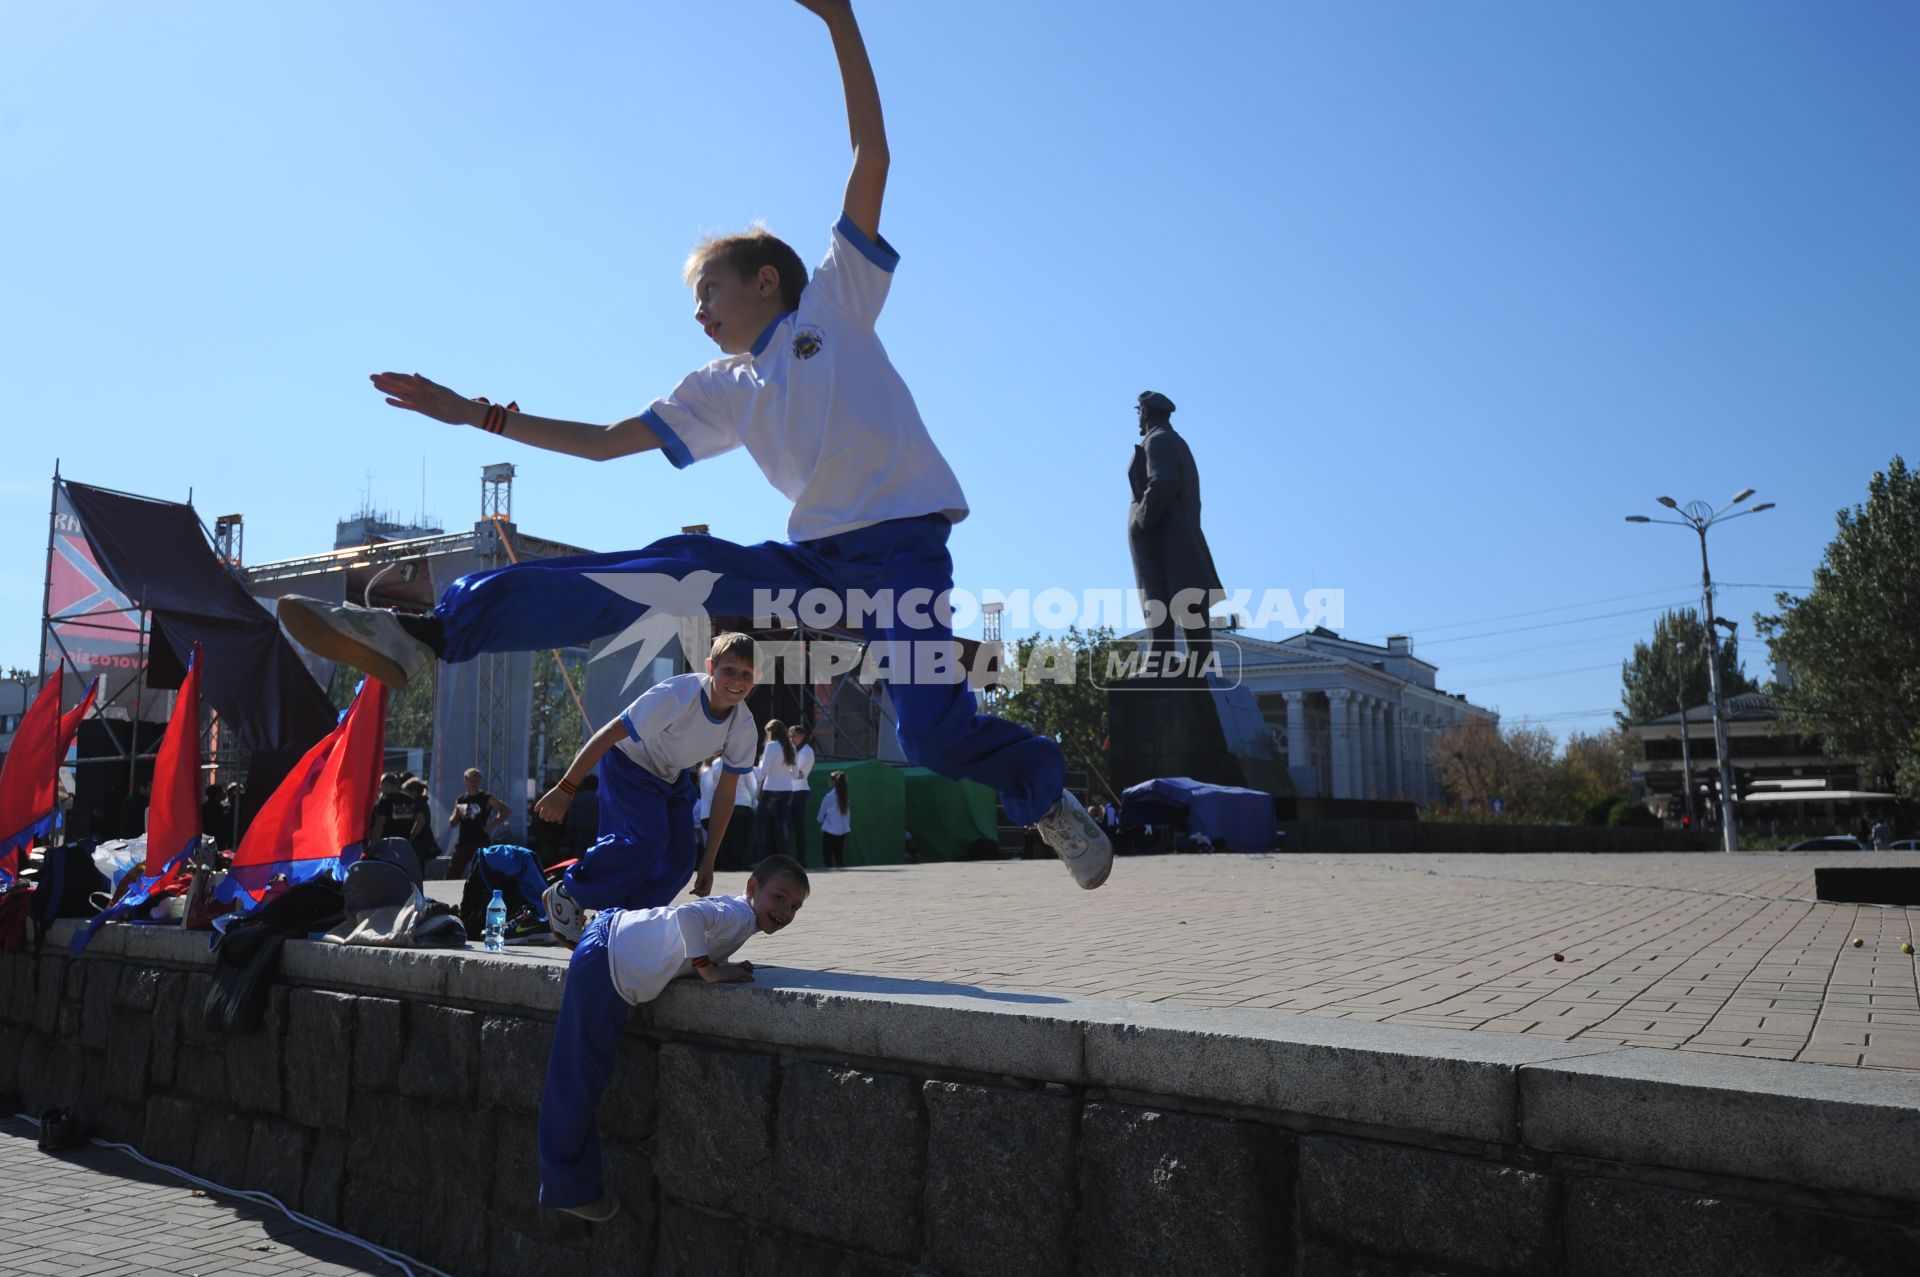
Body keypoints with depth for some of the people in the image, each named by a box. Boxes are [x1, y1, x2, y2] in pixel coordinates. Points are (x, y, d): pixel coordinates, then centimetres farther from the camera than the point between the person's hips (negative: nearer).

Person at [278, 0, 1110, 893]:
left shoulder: (835, 299, 8)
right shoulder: (720, 391, 19)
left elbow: (871, 156, 2)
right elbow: (607, 441, 19)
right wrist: (478, 414, 16)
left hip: (900, 542, -4)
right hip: (815, 557, 4)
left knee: (934, 736, -20)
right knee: (660, 569, -13)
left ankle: (1045, 795, 11)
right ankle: (431, 634, -15)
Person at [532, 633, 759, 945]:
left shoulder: (744, 727, -18)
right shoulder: (676, 695, -35)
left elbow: (725, 793, -9)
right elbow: (607, 735, -29)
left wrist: (708, 861, -8)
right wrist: (565, 789, -27)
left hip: (675, 777, 6)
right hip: (629, 764, -6)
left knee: (681, 858, -8)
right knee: (649, 837, -26)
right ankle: (566, 896, -8)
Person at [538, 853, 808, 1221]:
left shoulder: (734, 913, 9)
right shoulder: (739, 913, -21)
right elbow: (688, 914, -37)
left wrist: (723, 965, -4)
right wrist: (710, 970, -33)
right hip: (604, 966, -9)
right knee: (581, 1077, 2)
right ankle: (570, 1189, 10)